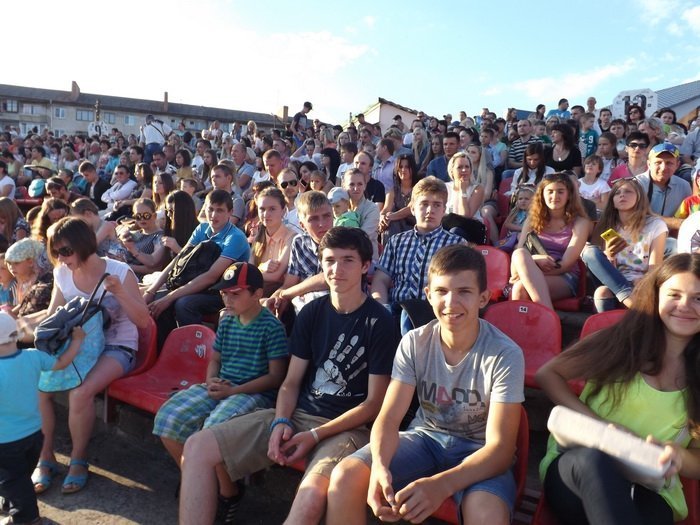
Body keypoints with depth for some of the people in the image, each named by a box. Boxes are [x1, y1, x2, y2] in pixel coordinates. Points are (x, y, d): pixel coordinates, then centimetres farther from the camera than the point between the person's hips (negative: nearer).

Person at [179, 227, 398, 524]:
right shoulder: (312, 312, 6)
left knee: (312, 495, -36)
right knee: (197, 447, -6)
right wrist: (280, 422, -11)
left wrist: (315, 435, -14)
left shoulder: (379, 322, -9)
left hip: (347, 427, -5)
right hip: (297, 414, 5)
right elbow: (291, 381, 9)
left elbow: (374, 403, -8)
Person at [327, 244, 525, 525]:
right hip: (424, 437, 3)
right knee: (345, 476, -19)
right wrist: (380, 466, -34)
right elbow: (388, 419, -11)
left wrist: (441, 484, -39)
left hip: (479, 451, -2)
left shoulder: (505, 355, -19)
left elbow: (500, 447, -22)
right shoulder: (414, 343, -10)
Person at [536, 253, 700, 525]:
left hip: (650, 490, -1)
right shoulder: (621, 340, 0)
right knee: (594, 457, -37)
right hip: (574, 465, 1)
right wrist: (596, 423, -12)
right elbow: (547, 375, 1)